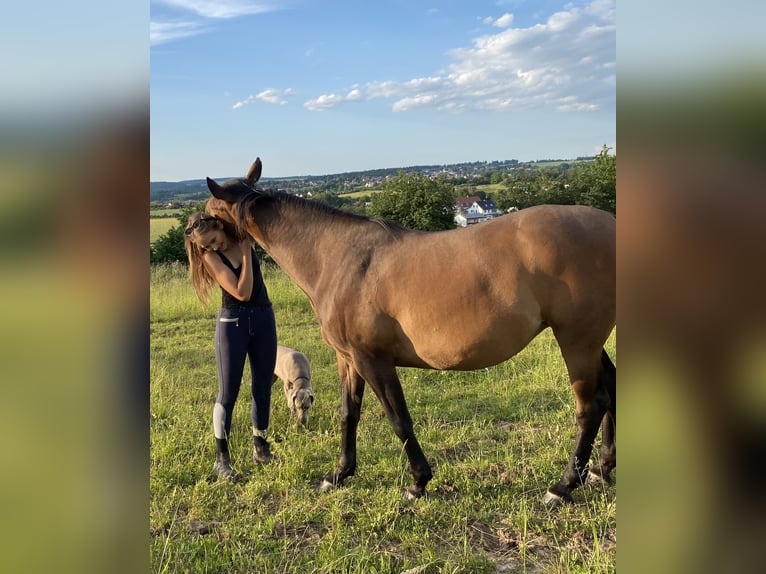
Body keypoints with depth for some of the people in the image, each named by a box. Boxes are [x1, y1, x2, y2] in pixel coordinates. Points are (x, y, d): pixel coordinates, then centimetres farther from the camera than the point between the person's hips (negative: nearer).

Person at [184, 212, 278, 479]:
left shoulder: (243, 234, -2)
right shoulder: (210, 257, -13)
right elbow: (242, 293, -20)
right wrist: (246, 254, -20)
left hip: (263, 317, 4)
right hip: (232, 322, -4)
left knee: (263, 388, 11)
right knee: (228, 393, -1)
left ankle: (261, 449, 26)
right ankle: (221, 459, 8)